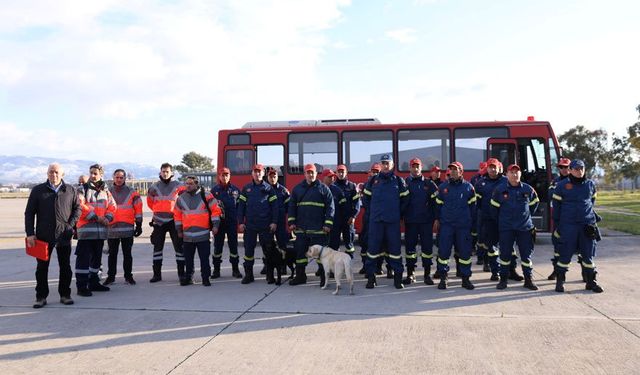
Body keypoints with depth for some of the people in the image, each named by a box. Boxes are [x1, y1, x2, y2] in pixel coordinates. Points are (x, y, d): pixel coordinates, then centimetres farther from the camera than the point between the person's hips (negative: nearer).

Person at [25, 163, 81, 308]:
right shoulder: (37, 190, 4)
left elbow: (77, 208, 11)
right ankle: (41, 297, 15)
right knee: (42, 267, 5)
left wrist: (71, 224, -5)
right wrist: (30, 233, -5)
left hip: (64, 236, 1)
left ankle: (65, 295, 19)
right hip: (43, 236, 0)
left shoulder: (70, 190, 5)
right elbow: (29, 213, 3)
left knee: (65, 267, 7)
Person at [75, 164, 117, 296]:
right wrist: (96, 217, -16)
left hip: (101, 230, 6)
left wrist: (107, 218, -7)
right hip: (86, 228, -5)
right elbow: (81, 206, -12)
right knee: (84, 257, -6)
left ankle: (93, 282, 27)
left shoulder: (106, 191, 14)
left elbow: (112, 206, 13)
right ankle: (82, 286, -2)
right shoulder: (82, 189, -1)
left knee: (97, 257, 15)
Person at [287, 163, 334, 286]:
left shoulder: (323, 188, 2)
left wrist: (328, 224, -9)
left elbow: (330, 207, -2)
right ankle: (300, 276, 20)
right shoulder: (297, 189, 11)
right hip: (301, 228, 3)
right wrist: (291, 222, 5)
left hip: (318, 229, -3)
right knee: (300, 252, 8)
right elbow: (292, 206, 13)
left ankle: (324, 277, 9)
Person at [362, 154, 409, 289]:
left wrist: (399, 213, 8)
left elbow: (405, 199, 11)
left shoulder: (398, 181, 5)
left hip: (393, 221, 0)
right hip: (375, 221, 1)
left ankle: (398, 277, 11)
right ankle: (371, 277, 9)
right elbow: (366, 197, 17)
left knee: (395, 248, 2)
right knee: (373, 248, 1)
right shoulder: (373, 180, 7)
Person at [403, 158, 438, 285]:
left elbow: (436, 201, 4)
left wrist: (435, 218, -2)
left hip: (426, 221, 0)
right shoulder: (405, 183, 4)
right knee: (409, 247, 4)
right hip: (410, 221, 0)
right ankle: (410, 274, 14)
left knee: (427, 246, 3)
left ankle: (427, 274, 13)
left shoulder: (429, 183, 4)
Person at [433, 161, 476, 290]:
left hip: (463, 225, 0)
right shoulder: (443, 186, 7)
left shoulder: (468, 187, 5)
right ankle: (443, 278, 7)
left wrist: (472, 223, 6)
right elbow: (438, 204, 14)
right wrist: (437, 219, 9)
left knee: (465, 252, 3)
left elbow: (472, 206, 9)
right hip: (446, 224, 0)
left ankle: (465, 278, 13)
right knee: (444, 251, -3)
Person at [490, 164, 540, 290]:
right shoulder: (500, 190, -2)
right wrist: (499, 221, 13)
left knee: (527, 254, 3)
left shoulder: (528, 189, 2)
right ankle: (503, 279, 14)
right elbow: (494, 207, 8)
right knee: (505, 254, 3)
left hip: (525, 227, 1)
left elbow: (534, 203, 18)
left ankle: (528, 279, 12)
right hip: (506, 228, -1)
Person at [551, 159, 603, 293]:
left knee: (588, 254, 8)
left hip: (588, 224, 3)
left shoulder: (590, 184, 7)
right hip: (568, 225, -3)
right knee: (565, 254, -1)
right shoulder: (562, 185, -2)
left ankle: (591, 282, 19)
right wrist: (557, 222, 2)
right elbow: (556, 204, 2)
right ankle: (560, 281, 10)